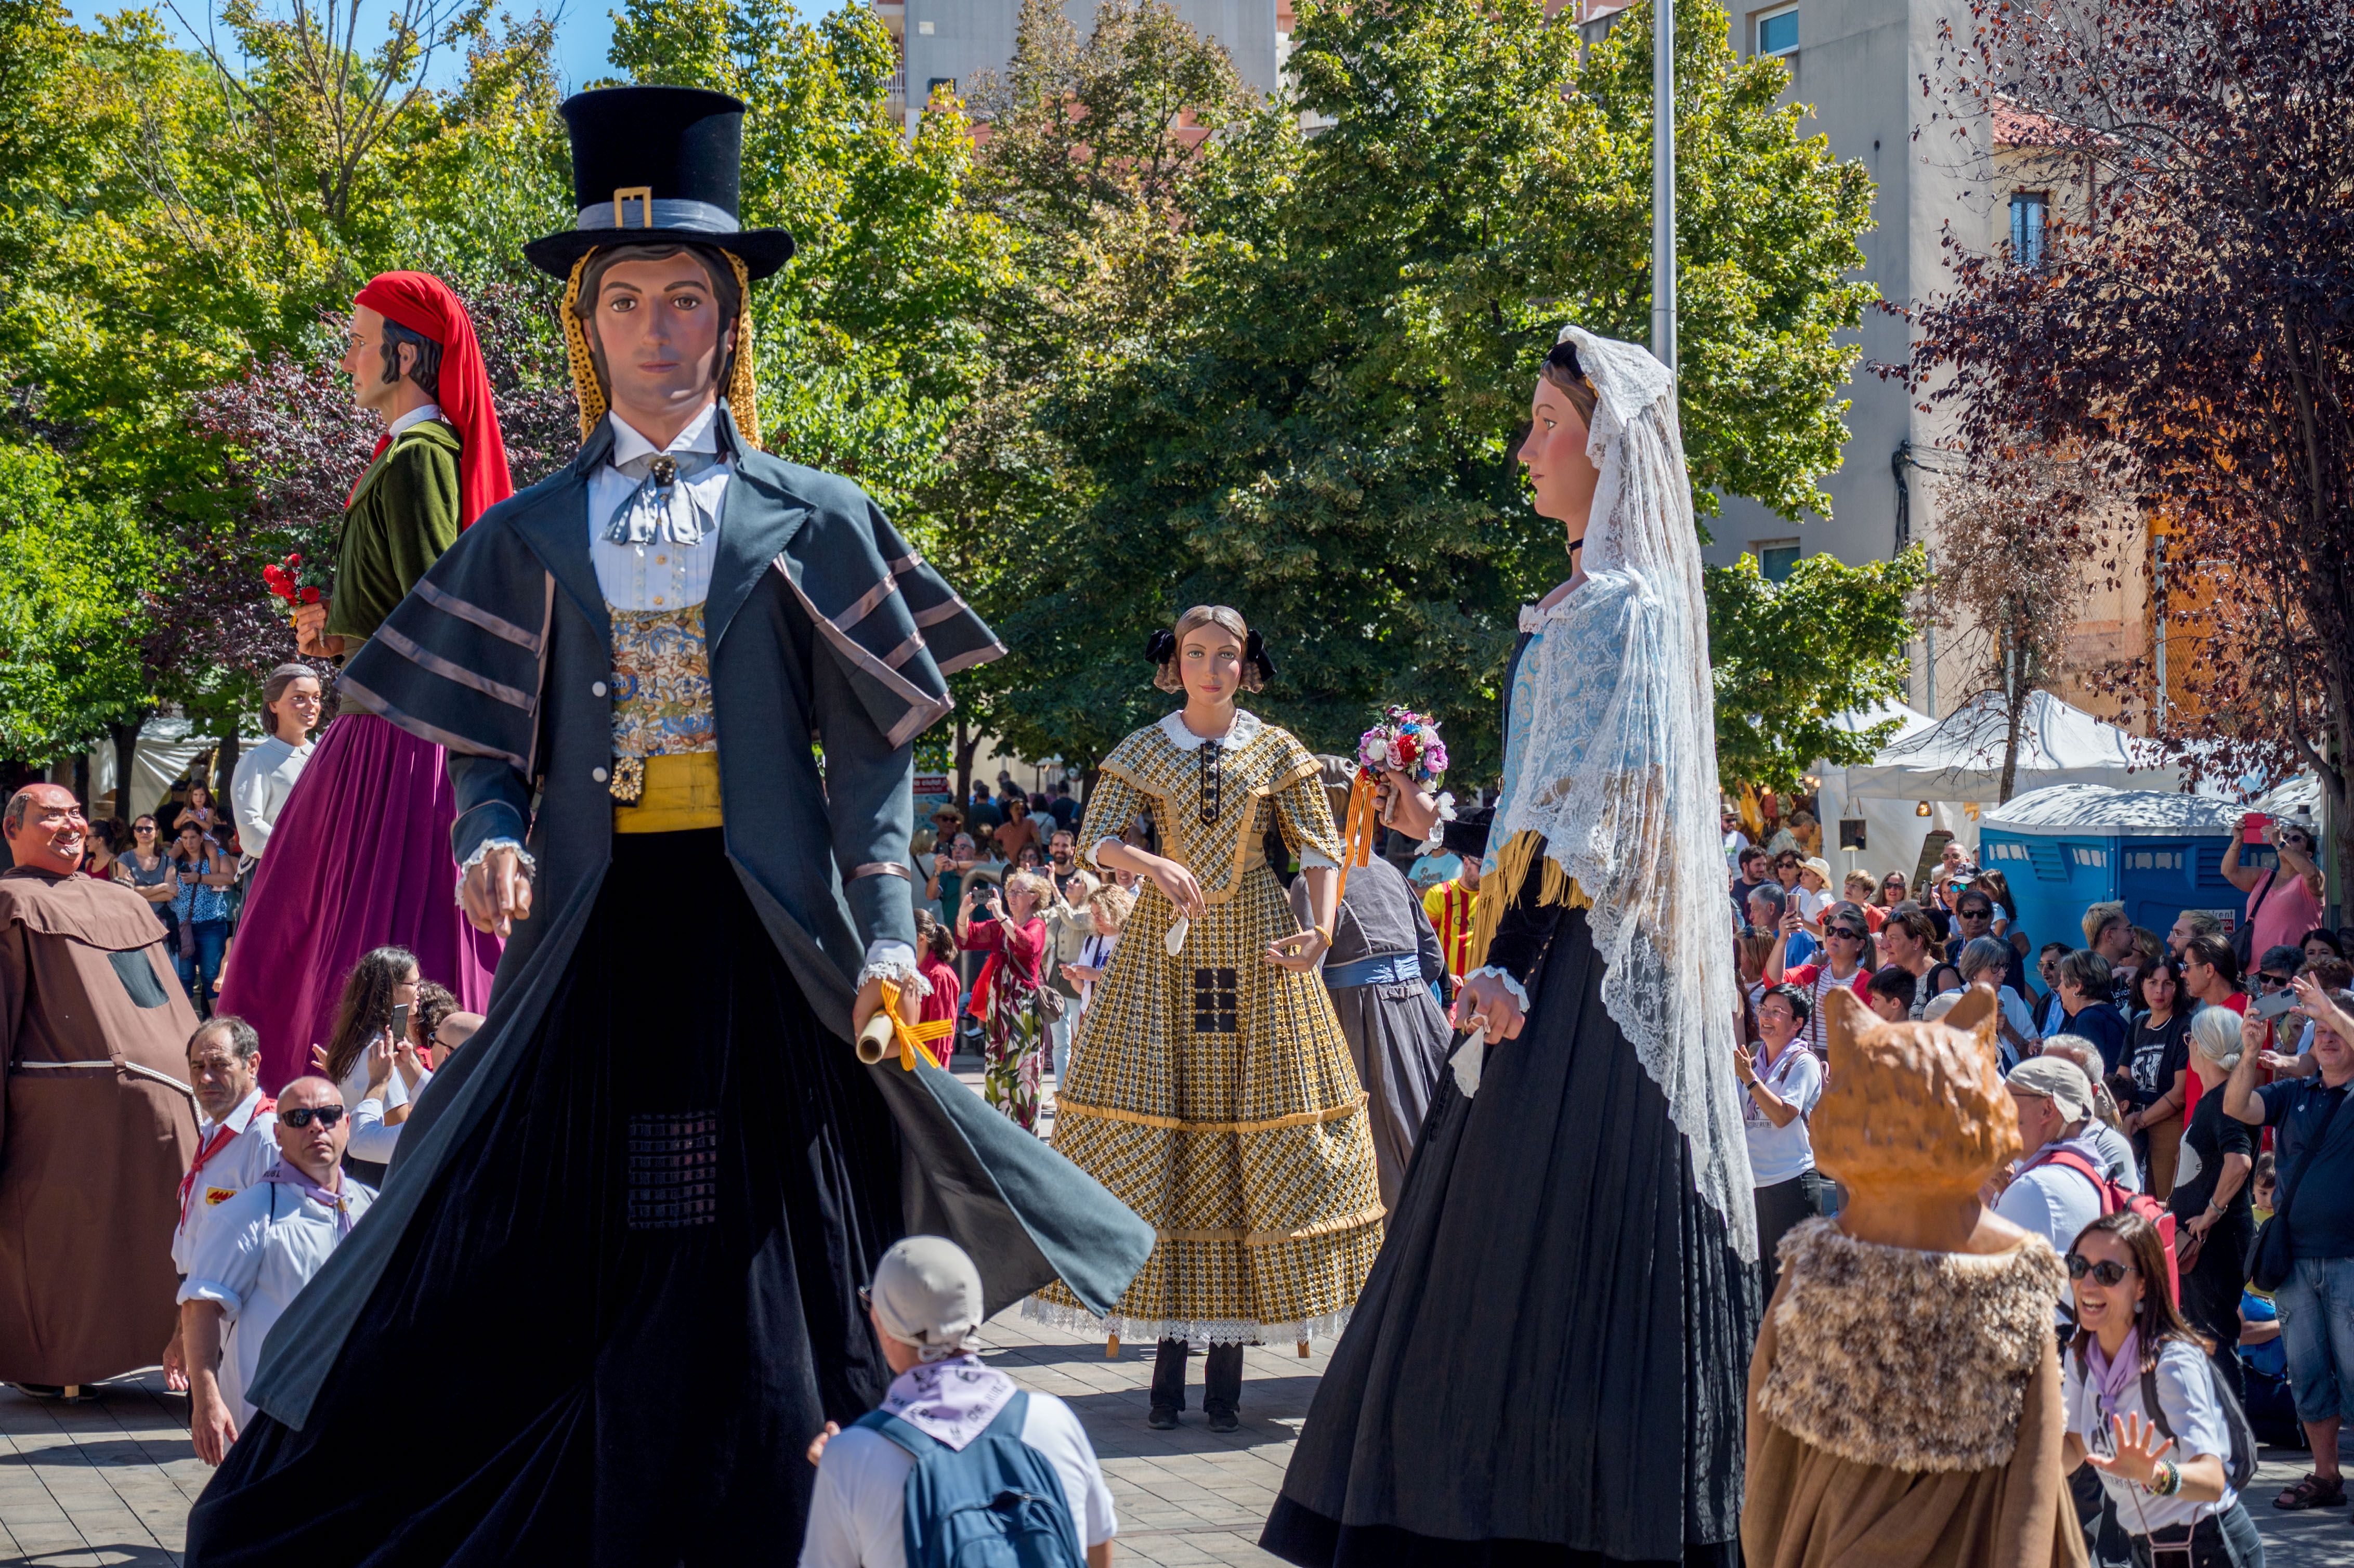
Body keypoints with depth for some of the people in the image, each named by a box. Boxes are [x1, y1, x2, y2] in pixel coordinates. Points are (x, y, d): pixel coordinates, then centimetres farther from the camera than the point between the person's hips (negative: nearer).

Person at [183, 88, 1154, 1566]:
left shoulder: (812, 522, 6)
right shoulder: (530, 535, 11)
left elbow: (873, 752, 3)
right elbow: (492, 751, 12)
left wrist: (887, 933, -7)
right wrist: (491, 841, -9)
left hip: (761, 942, -1)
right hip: (593, 935, 1)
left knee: (752, 1297, 0)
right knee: (568, 1279, 0)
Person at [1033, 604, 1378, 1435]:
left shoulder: (1279, 752, 6)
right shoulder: (1141, 752, 6)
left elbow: (1321, 852, 1)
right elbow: (1096, 839, -6)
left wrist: (1320, 931, -17)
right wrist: (1154, 863, -27)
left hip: (1255, 948, 0)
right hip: (1165, 951, 0)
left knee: (1250, 1133, -3)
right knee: (1157, 1136, -4)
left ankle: (1228, 1369, 2)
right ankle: (1168, 1363, 2)